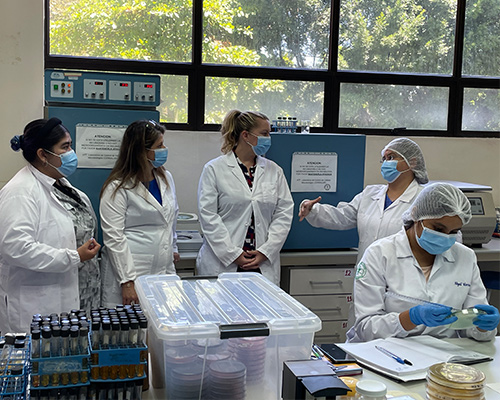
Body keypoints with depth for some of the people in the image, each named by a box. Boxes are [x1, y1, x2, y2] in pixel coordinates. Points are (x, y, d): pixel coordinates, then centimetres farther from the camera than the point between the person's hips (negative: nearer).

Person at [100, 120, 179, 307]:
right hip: (129, 274, -6)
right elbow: (114, 238, -13)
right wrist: (127, 281, -16)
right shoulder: (118, 188, -9)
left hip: (163, 270, 6)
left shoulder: (166, 178, 12)